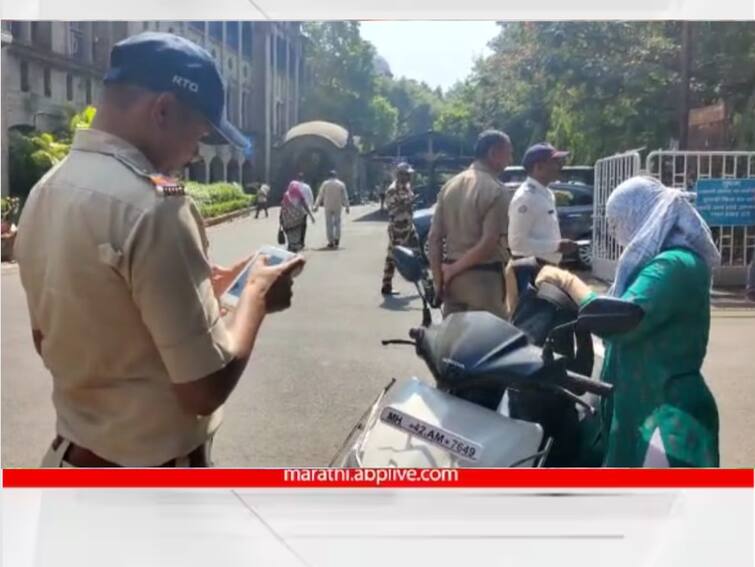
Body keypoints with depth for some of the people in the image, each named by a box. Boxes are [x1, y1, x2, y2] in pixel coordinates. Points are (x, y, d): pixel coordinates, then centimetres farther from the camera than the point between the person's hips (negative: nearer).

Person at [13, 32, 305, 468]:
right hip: (153, 475, -7)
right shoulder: (152, 205, -25)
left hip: (74, 456, 8)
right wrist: (256, 295, -9)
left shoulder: (46, 191, 2)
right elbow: (205, 387, -25)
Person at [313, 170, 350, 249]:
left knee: (329, 224, 3)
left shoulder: (325, 183, 0)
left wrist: (316, 206, 7)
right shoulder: (341, 184, 2)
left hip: (328, 207, -1)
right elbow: (345, 196, 1)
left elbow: (320, 195, 2)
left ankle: (331, 242, 0)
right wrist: (347, 206, 6)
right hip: (338, 207, 1)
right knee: (337, 222, 13)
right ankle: (337, 238, -1)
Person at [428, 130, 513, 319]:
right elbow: (488, 244, -21)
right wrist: (454, 270, -10)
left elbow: (434, 237, 5)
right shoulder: (496, 191, -12)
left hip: (453, 278, 7)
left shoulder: (450, 186, 8)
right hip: (483, 277, -7)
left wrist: (439, 280, 7)